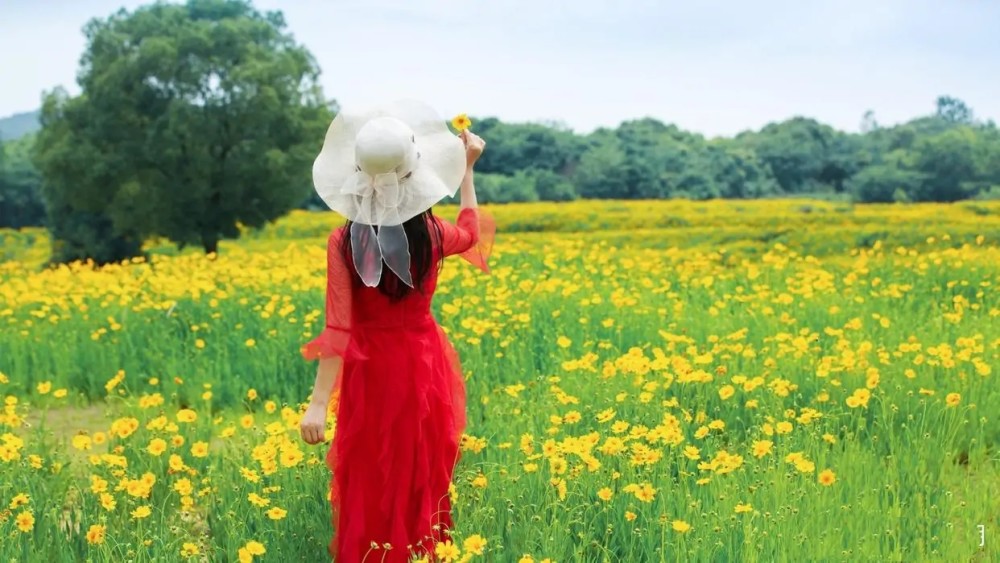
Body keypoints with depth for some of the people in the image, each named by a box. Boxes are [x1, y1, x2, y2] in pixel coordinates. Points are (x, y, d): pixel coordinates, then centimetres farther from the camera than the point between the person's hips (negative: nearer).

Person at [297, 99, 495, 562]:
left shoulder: (344, 241, -18)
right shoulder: (431, 233, -12)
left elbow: (338, 325, -20)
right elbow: (471, 234, 14)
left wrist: (318, 402, -17)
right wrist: (467, 169, 16)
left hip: (369, 369, -2)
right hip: (421, 365, 2)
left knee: (368, 479, 12)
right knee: (419, 474, 18)